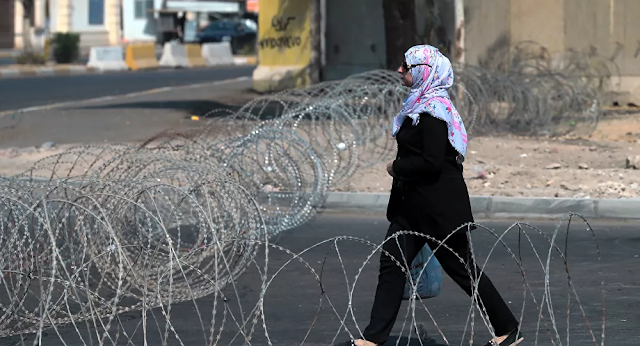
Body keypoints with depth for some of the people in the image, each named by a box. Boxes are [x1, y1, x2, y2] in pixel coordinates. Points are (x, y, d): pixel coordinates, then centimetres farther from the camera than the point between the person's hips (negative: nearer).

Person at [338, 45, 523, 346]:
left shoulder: (433, 110, -19)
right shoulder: (420, 105, 11)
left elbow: (431, 162, -26)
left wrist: (398, 167, -14)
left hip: (439, 206, -10)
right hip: (414, 204, 10)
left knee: (461, 268, 0)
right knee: (392, 264, 5)